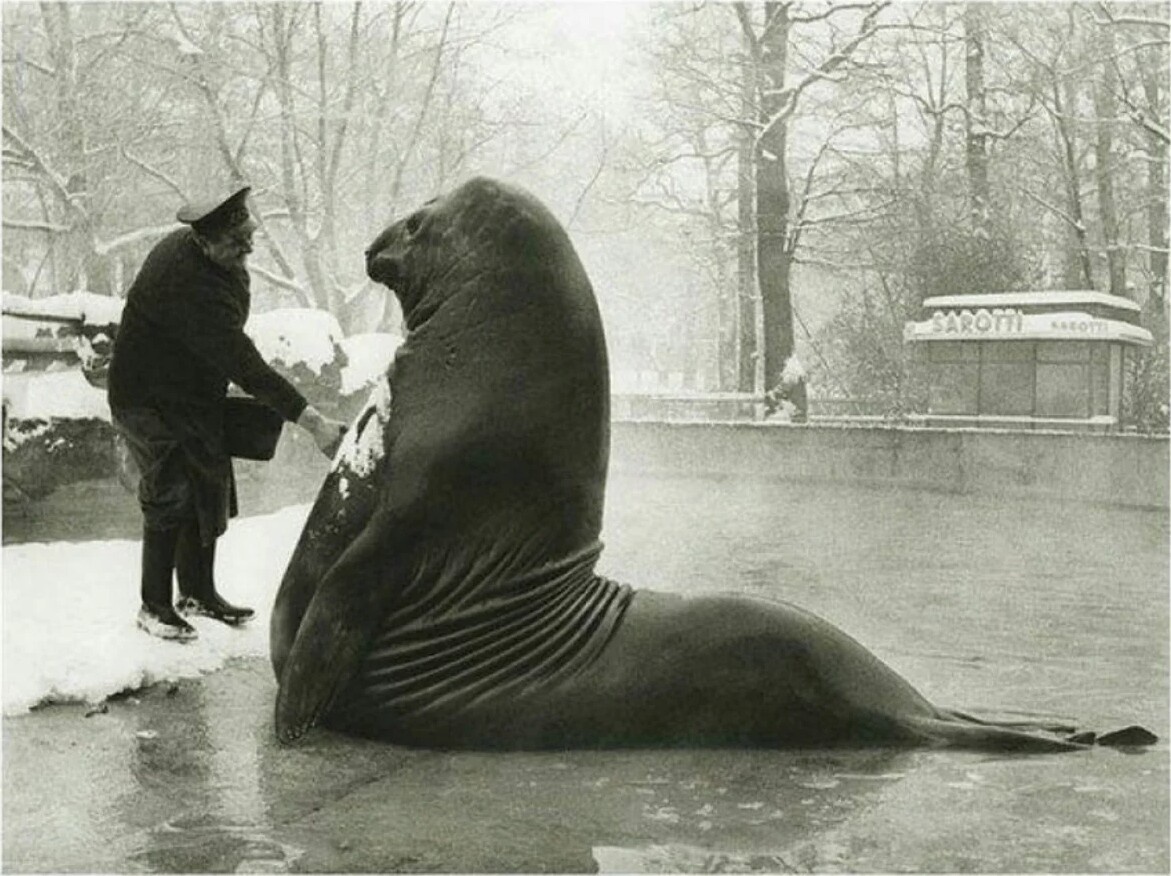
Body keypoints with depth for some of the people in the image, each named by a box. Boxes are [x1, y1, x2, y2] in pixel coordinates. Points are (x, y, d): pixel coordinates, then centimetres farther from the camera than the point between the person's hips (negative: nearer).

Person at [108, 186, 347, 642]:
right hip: (151, 402, -9)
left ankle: (199, 592, 26)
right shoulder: (189, 286, -34)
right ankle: (154, 607, 8)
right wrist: (314, 423, -40)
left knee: (211, 492, 12)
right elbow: (244, 365, -38)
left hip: (196, 397, 9)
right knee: (170, 500, -7)